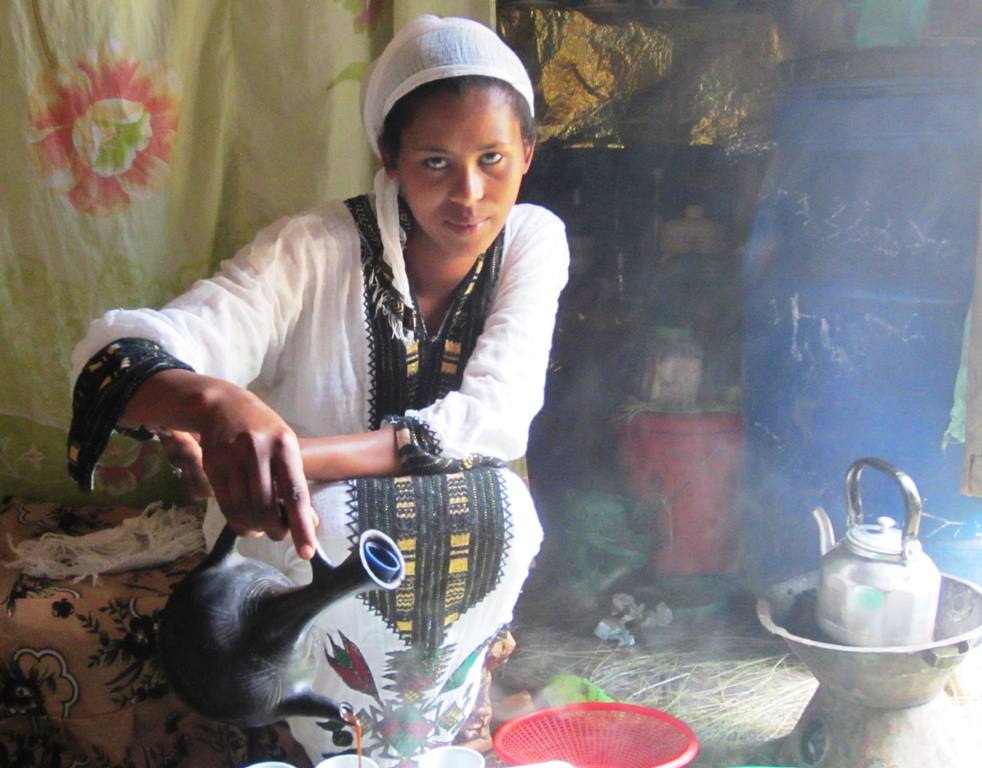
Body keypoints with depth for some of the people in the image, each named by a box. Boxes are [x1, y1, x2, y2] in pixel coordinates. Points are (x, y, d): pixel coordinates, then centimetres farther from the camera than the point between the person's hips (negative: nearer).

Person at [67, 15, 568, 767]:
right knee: (330, 525, -34)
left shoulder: (534, 240, -14)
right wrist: (216, 404, -59)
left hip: (461, 532, 2)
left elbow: (497, 416, -25)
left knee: (498, 504, -29)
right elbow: (121, 350, -34)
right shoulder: (319, 248, -22)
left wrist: (298, 456, -36)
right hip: (316, 525, -2)